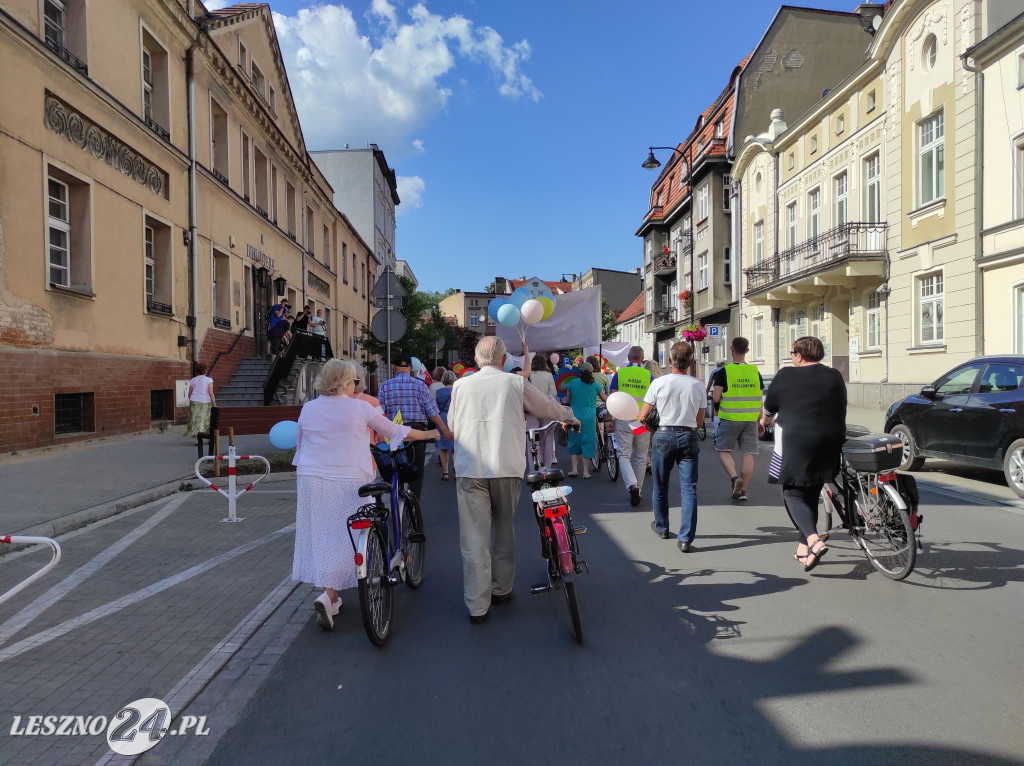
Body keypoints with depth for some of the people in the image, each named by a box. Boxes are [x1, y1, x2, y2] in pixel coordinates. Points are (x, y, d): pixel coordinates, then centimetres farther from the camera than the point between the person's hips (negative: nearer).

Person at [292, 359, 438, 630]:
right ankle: (328, 595, -9)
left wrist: (299, 480, 26)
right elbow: (396, 431, 4)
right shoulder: (359, 408, -4)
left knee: (318, 536, 14)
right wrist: (429, 434, 17)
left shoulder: (308, 408, 6)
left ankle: (330, 597, 25)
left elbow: (299, 446, 14)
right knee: (342, 539, 4)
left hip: (311, 479, 4)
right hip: (348, 482, -4)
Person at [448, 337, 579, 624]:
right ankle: (501, 589, 30)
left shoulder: (460, 385, 9)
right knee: (503, 529, 18)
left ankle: (477, 606, 6)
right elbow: (548, 408, 17)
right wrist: (570, 415, 37)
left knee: (474, 538, 3)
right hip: (507, 467, 0)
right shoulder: (515, 383, 5)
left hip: (469, 469, 0)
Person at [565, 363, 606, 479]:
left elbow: (567, 401, 9)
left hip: (574, 416, 1)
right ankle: (585, 471, 6)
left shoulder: (572, 383, 2)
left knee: (574, 441, 12)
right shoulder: (595, 384, 1)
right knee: (587, 442, 5)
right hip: (589, 417, -1)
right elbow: (605, 399, 9)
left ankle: (574, 468, 8)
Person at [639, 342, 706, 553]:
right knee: (689, 489, 2)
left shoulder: (659, 383, -7)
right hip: (689, 437, 1)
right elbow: (699, 422, 7)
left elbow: (642, 417, -4)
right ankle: (686, 538, -2)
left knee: (660, 486, 16)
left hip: (664, 435, -1)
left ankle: (661, 527, 33)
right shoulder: (698, 385, 0)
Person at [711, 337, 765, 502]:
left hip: (729, 418, -4)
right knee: (747, 454, 7)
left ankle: (734, 478, -14)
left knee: (723, 450, 8)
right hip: (751, 419, 4)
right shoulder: (755, 371, 4)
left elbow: (716, 398, -15)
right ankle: (743, 490, 11)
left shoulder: (724, 371, -10)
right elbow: (760, 398, 8)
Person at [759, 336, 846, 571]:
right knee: (811, 495, 16)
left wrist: (764, 421, 34)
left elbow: (768, 409, 12)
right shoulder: (835, 376, 11)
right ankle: (804, 548, 21)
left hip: (799, 443, -5)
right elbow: (841, 410, 21)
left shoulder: (785, 376, 0)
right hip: (831, 444, 5)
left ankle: (814, 540, -20)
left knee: (793, 494, 2)